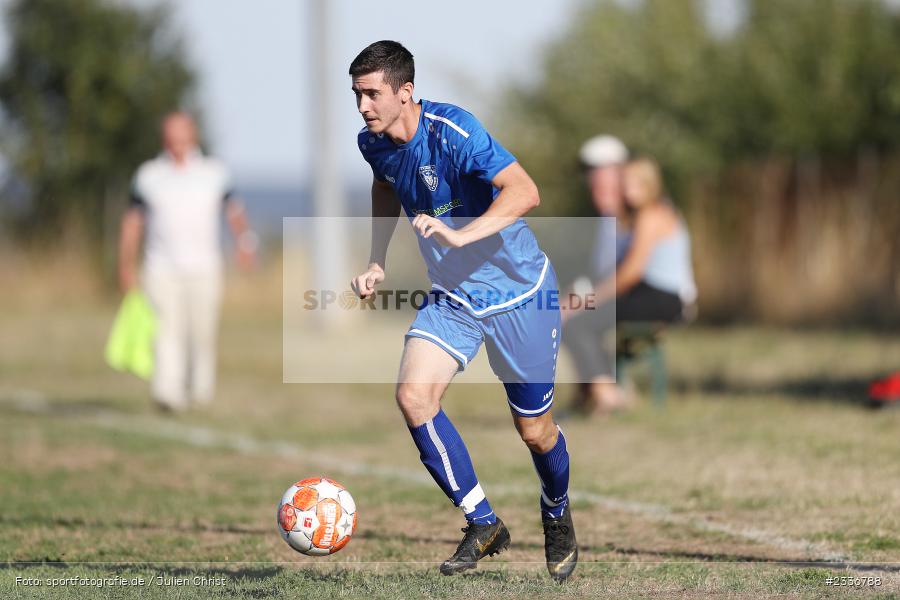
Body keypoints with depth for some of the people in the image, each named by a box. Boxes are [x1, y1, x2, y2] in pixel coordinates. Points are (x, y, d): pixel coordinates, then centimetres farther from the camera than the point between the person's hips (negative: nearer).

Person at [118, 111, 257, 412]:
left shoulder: (214, 173, 7)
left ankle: (200, 390, 21)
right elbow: (133, 221, 11)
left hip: (205, 269, 1)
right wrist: (127, 267, 7)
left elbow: (234, 211, 9)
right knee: (168, 331, -14)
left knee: (203, 333, 2)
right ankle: (169, 393, -24)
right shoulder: (149, 175, 7)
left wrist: (245, 241, -11)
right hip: (162, 270, -1)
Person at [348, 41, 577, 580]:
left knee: (535, 430, 4)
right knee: (414, 394, -19)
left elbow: (524, 192, -33)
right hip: (453, 296, 5)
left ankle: (558, 519, 38)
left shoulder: (453, 131, -26)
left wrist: (459, 235, -42)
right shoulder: (374, 143, -3)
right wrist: (378, 261, 14)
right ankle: (484, 525, -6)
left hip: (518, 292, -5)